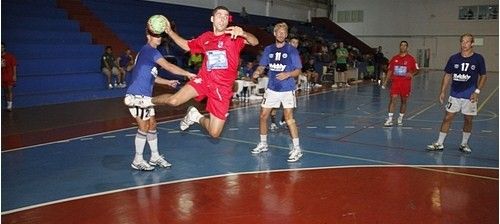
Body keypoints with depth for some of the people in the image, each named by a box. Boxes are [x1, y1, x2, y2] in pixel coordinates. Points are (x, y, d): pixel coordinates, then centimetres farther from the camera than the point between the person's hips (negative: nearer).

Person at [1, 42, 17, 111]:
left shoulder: (10, 56, -5)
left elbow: (14, 66, -5)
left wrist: (14, 75, -9)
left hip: (10, 77, -4)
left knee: (10, 90, -6)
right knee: (5, 90, 9)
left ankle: (10, 106, -6)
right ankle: (8, 104, 16)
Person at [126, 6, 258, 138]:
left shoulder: (234, 36, -5)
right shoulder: (205, 37, 8)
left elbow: (255, 42, -22)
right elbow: (187, 46, 26)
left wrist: (243, 34, -43)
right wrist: (169, 31, 18)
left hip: (223, 89, -2)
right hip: (204, 79, 2)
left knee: (214, 133, -3)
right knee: (174, 101, -20)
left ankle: (198, 117, 30)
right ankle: (150, 101, 14)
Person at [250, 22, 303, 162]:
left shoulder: (292, 50, -5)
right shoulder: (268, 49, 5)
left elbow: (298, 70, -5)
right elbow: (262, 66, 11)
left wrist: (288, 74, -25)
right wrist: (257, 72, -11)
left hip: (287, 89, -4)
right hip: (272, 88, 5)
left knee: (289, 118, -11)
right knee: (263, 116, 8)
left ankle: (297, 149, -2)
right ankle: (263, 144, 26)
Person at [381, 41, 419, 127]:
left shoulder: (411, 58, 1)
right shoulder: (394, 58, 8)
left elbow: (417, 70, 3)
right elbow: (390, 71, 13)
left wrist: (412, 74, -19)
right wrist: (385, 82, 8)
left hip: (406, 83, -1)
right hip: (395, 82, 1)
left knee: (404, 101, 8)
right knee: (392, 99, -10)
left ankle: (400, 118, 24)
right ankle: (389, 119, -9)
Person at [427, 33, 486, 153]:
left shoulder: (478, 58, -4)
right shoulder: (454, 58, 0)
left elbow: (483, 76, 2)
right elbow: (447, 75, 6)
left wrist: (477, 91, -9)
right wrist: (442, 91, 2)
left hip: (470, 96, -1)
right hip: (454, 95, 1)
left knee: (468, 120, 8)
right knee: (447, 118, 1)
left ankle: (464, 144, 25)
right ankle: (439, 143, 7)